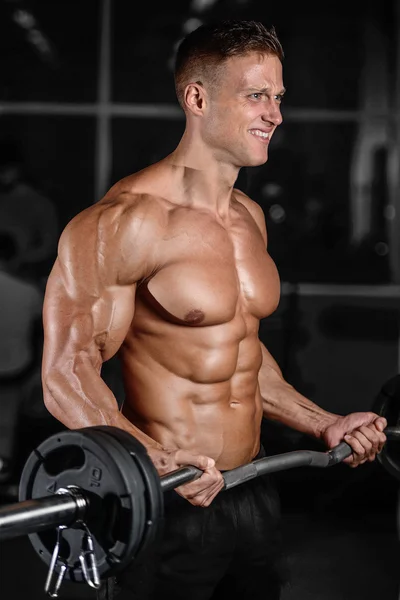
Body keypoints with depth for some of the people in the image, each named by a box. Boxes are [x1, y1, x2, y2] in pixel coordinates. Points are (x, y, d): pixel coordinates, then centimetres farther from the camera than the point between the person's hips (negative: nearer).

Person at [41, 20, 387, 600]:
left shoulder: (250, 216, 10)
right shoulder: (127, 219, -16)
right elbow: (66, 375, -19)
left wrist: (322, 424, 14)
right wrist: (156, 461, -33)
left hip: (254, 491, 8)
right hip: (170, 504, -7)